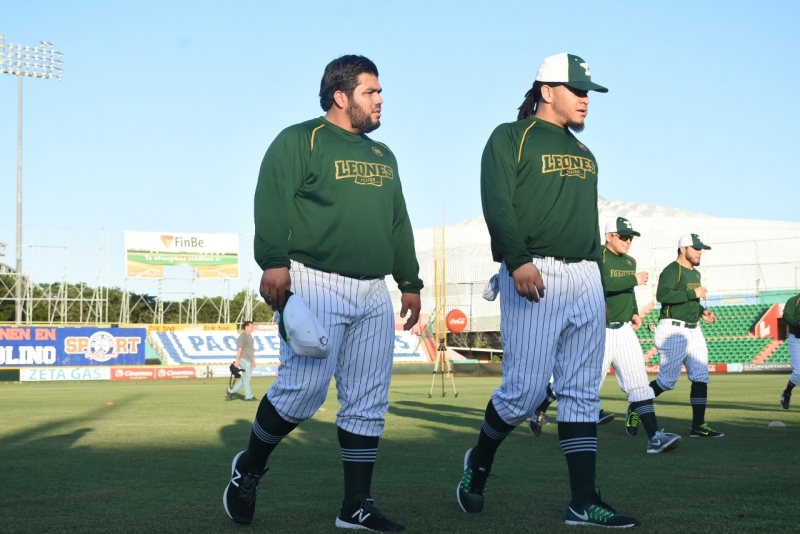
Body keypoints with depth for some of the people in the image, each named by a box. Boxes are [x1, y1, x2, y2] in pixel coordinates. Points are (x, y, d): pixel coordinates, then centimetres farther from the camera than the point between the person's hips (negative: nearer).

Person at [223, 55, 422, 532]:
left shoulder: (383, 156, 24)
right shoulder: (299, 141, 1)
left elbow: (399, 224, 27)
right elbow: (272, 204, -10)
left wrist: (410, 282, 22)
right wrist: (274, 261, -21)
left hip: (374, 294, 7)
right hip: (316, 285, -7)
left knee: (369, 402, 3)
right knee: (304, 388, -13)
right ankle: (249, 467, 11)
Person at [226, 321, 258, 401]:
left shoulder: (250, 336, 18)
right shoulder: (242, 336, -10)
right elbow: (239, 349, -16)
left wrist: (253, 360, 22)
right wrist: (237, 360, -20)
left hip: (249, 361, 9)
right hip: (244, 359, -9)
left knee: (246, 379, 9)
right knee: (246, 378, -5)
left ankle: (230, 391, 17)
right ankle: (248, 396, 0)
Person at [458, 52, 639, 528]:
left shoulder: (584, 154, 23)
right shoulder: (511, 138, 1)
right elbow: (497, 205, -12)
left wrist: (595, 270, 18)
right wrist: (518, 261, -24)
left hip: (586, 279, 7)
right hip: (534, 277, -7)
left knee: (583, 393, 2)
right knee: (526, 390, -9)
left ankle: (584, 502, 3)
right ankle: (480, 462, 17)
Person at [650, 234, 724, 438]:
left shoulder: (695, 273, 19)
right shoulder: (672, 270, -10)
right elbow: (662, 295, -26)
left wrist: (702, 311, 11)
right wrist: (694, 293, -22)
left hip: (694, 331, 9)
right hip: (673, 331, -9)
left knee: (700, 378, 2)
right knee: (668, 380, -8)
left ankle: (698, 426, 3)